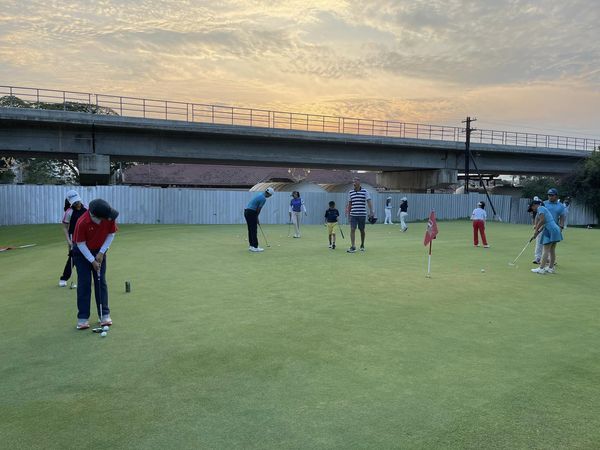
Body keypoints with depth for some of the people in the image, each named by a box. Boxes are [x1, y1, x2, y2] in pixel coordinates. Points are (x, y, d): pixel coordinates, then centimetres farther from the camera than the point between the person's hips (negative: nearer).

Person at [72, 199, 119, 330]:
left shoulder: (109, 218, -22)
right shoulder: (82, 223, -32)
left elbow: (111, 234, -7)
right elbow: (80, 243, -21)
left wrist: (101, 252, -12)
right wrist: (92, 261, -20)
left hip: (99, 251, 3)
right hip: (82, 252, -3)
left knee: (101, 282, 1)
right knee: (84, 283, -5)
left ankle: (105, 315, 7)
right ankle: (83, 318, 2)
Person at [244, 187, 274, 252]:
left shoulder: (260, 194, 16)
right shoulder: (263, 199, -13)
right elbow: (258, 209, -10)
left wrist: (256, 218, 17)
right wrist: (257, 219, 4)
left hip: (246, 212, 10)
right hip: (251, 213, -10)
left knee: (250, 230, 12)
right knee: (254, 230, -6)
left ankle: (251, 246, 17)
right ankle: (255, 247, -5)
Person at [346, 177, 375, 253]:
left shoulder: (365, 191, -1)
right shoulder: (350, 192, 7)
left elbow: (369, 201, -5)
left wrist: (371, 211, -14)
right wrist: (348, 213, 15)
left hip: (362, 214, -2)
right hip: (353, 215, 2)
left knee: (362, 230, 9)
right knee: (352, 230, -9)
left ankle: (362, 245, 26)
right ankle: (353, 247, -10)